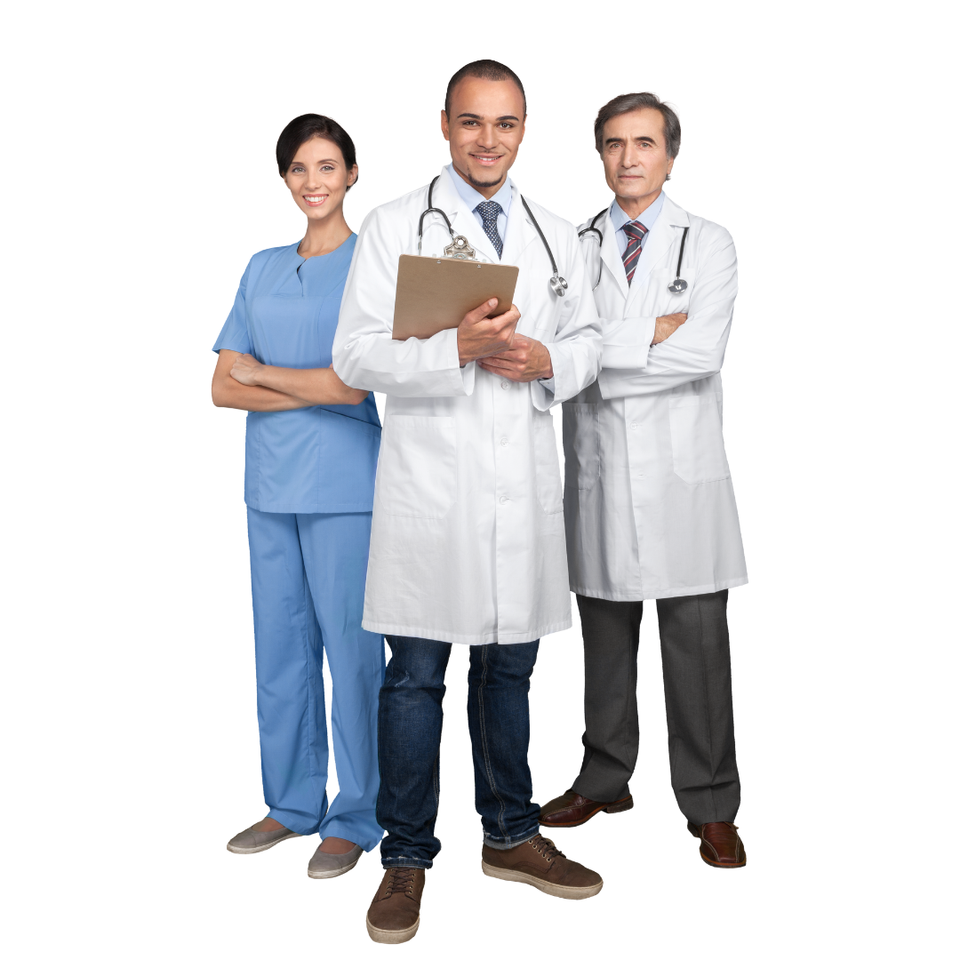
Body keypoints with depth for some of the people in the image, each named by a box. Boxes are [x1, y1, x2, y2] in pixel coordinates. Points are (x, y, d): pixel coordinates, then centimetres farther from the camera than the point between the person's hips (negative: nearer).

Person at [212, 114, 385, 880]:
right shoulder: (263, 269, 13)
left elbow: (356, 382, -13)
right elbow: (223, 386, 7)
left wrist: (262, 372, -2)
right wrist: (313, 391, -8)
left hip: (346, 490, -5)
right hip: (271, 487, 6)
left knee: (351, 649, 1)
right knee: (280, 647, 11)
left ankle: (356, 816, 15)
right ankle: (293, 802, 26)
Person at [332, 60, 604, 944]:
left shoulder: (555, 234, 15)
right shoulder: (395, 227, 1)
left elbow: (588, 340, 17)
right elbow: (356, 354, -6)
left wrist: (547, 360, -6)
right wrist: (455, 349, -21)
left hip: (525, 484, 4)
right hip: (430, 483, -4)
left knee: (508, 667, 14)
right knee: (416, 675, 1)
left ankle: (510, 835, 30)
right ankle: (407, 856, 16)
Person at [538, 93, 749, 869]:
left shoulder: (709, 245, 4)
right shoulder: (575, 248, 10)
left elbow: (700, 352, -11)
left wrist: (595, 349, -11)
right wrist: (650, 333, -14)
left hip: (682, 476, -2)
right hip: (598, 475, 2)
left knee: (698, 647, 2)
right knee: (606, 643, 12)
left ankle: (710, 806, 15)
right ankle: (605, 781, 28)